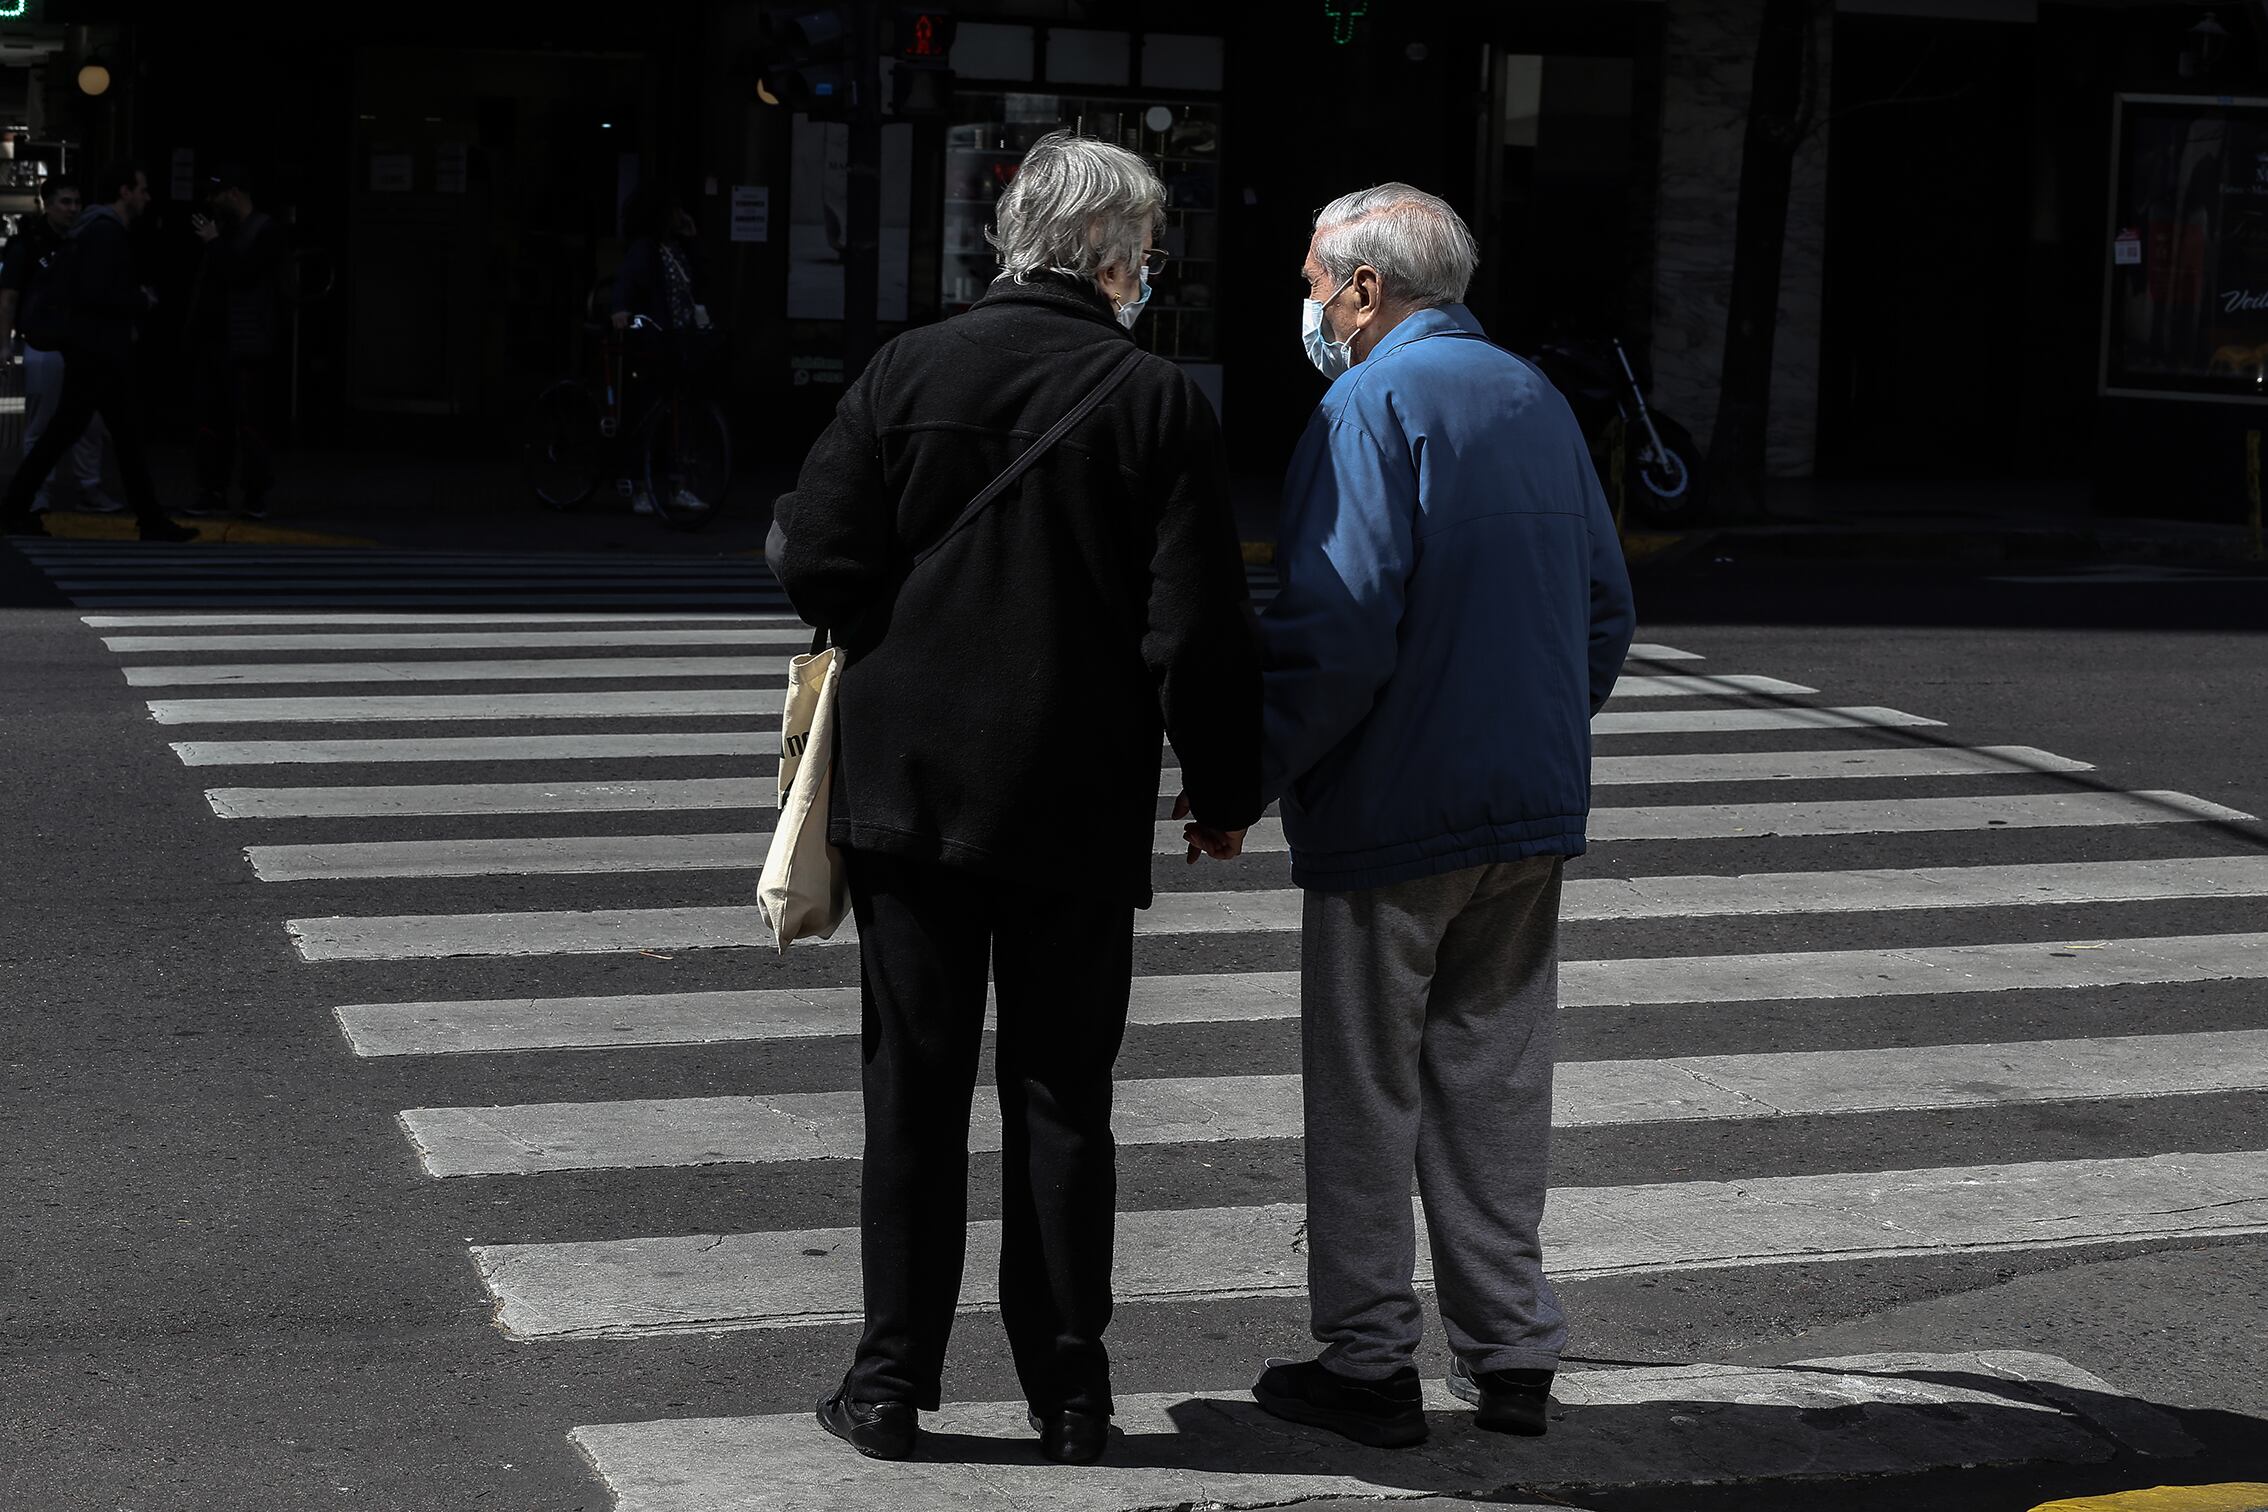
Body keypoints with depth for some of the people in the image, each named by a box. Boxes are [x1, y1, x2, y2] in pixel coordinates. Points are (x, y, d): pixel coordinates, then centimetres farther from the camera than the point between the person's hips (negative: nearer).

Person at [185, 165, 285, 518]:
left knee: (248, 420, -7)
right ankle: (213, 492, 9)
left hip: (246, 346, -8)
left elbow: (239, 272, -19)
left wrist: (213, 243, -8)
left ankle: (256, 495, -3)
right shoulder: (224, 227, 16)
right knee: (211, 420, 6)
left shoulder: (264, 230, -6)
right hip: (213, 340, 8)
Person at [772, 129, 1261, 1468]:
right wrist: (1227, 788, 3)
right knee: (1062, 1101, 9)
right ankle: (1071, 1394, 15)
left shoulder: (905, 373, -4)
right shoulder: (1162, 403, -8)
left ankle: (893, 1382, 12)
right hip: (1081, 808, -1)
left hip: (908, 790, 1)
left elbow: (817, 564, -5)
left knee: (914, 1091, 9)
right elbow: (1202, 627, -9)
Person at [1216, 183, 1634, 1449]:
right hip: (1534, 813, 7)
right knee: (1496, 1087, 13)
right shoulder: (1538, 400, 12)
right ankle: (1512, 1357, 18)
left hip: (1393, 816, -7)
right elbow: (1608, 609, 17)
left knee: (1367, 1099, 3)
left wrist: (1247, 777, -13)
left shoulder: (1371, 406, -12)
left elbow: (1342, 628, -20)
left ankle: (1369, 1364, 8)